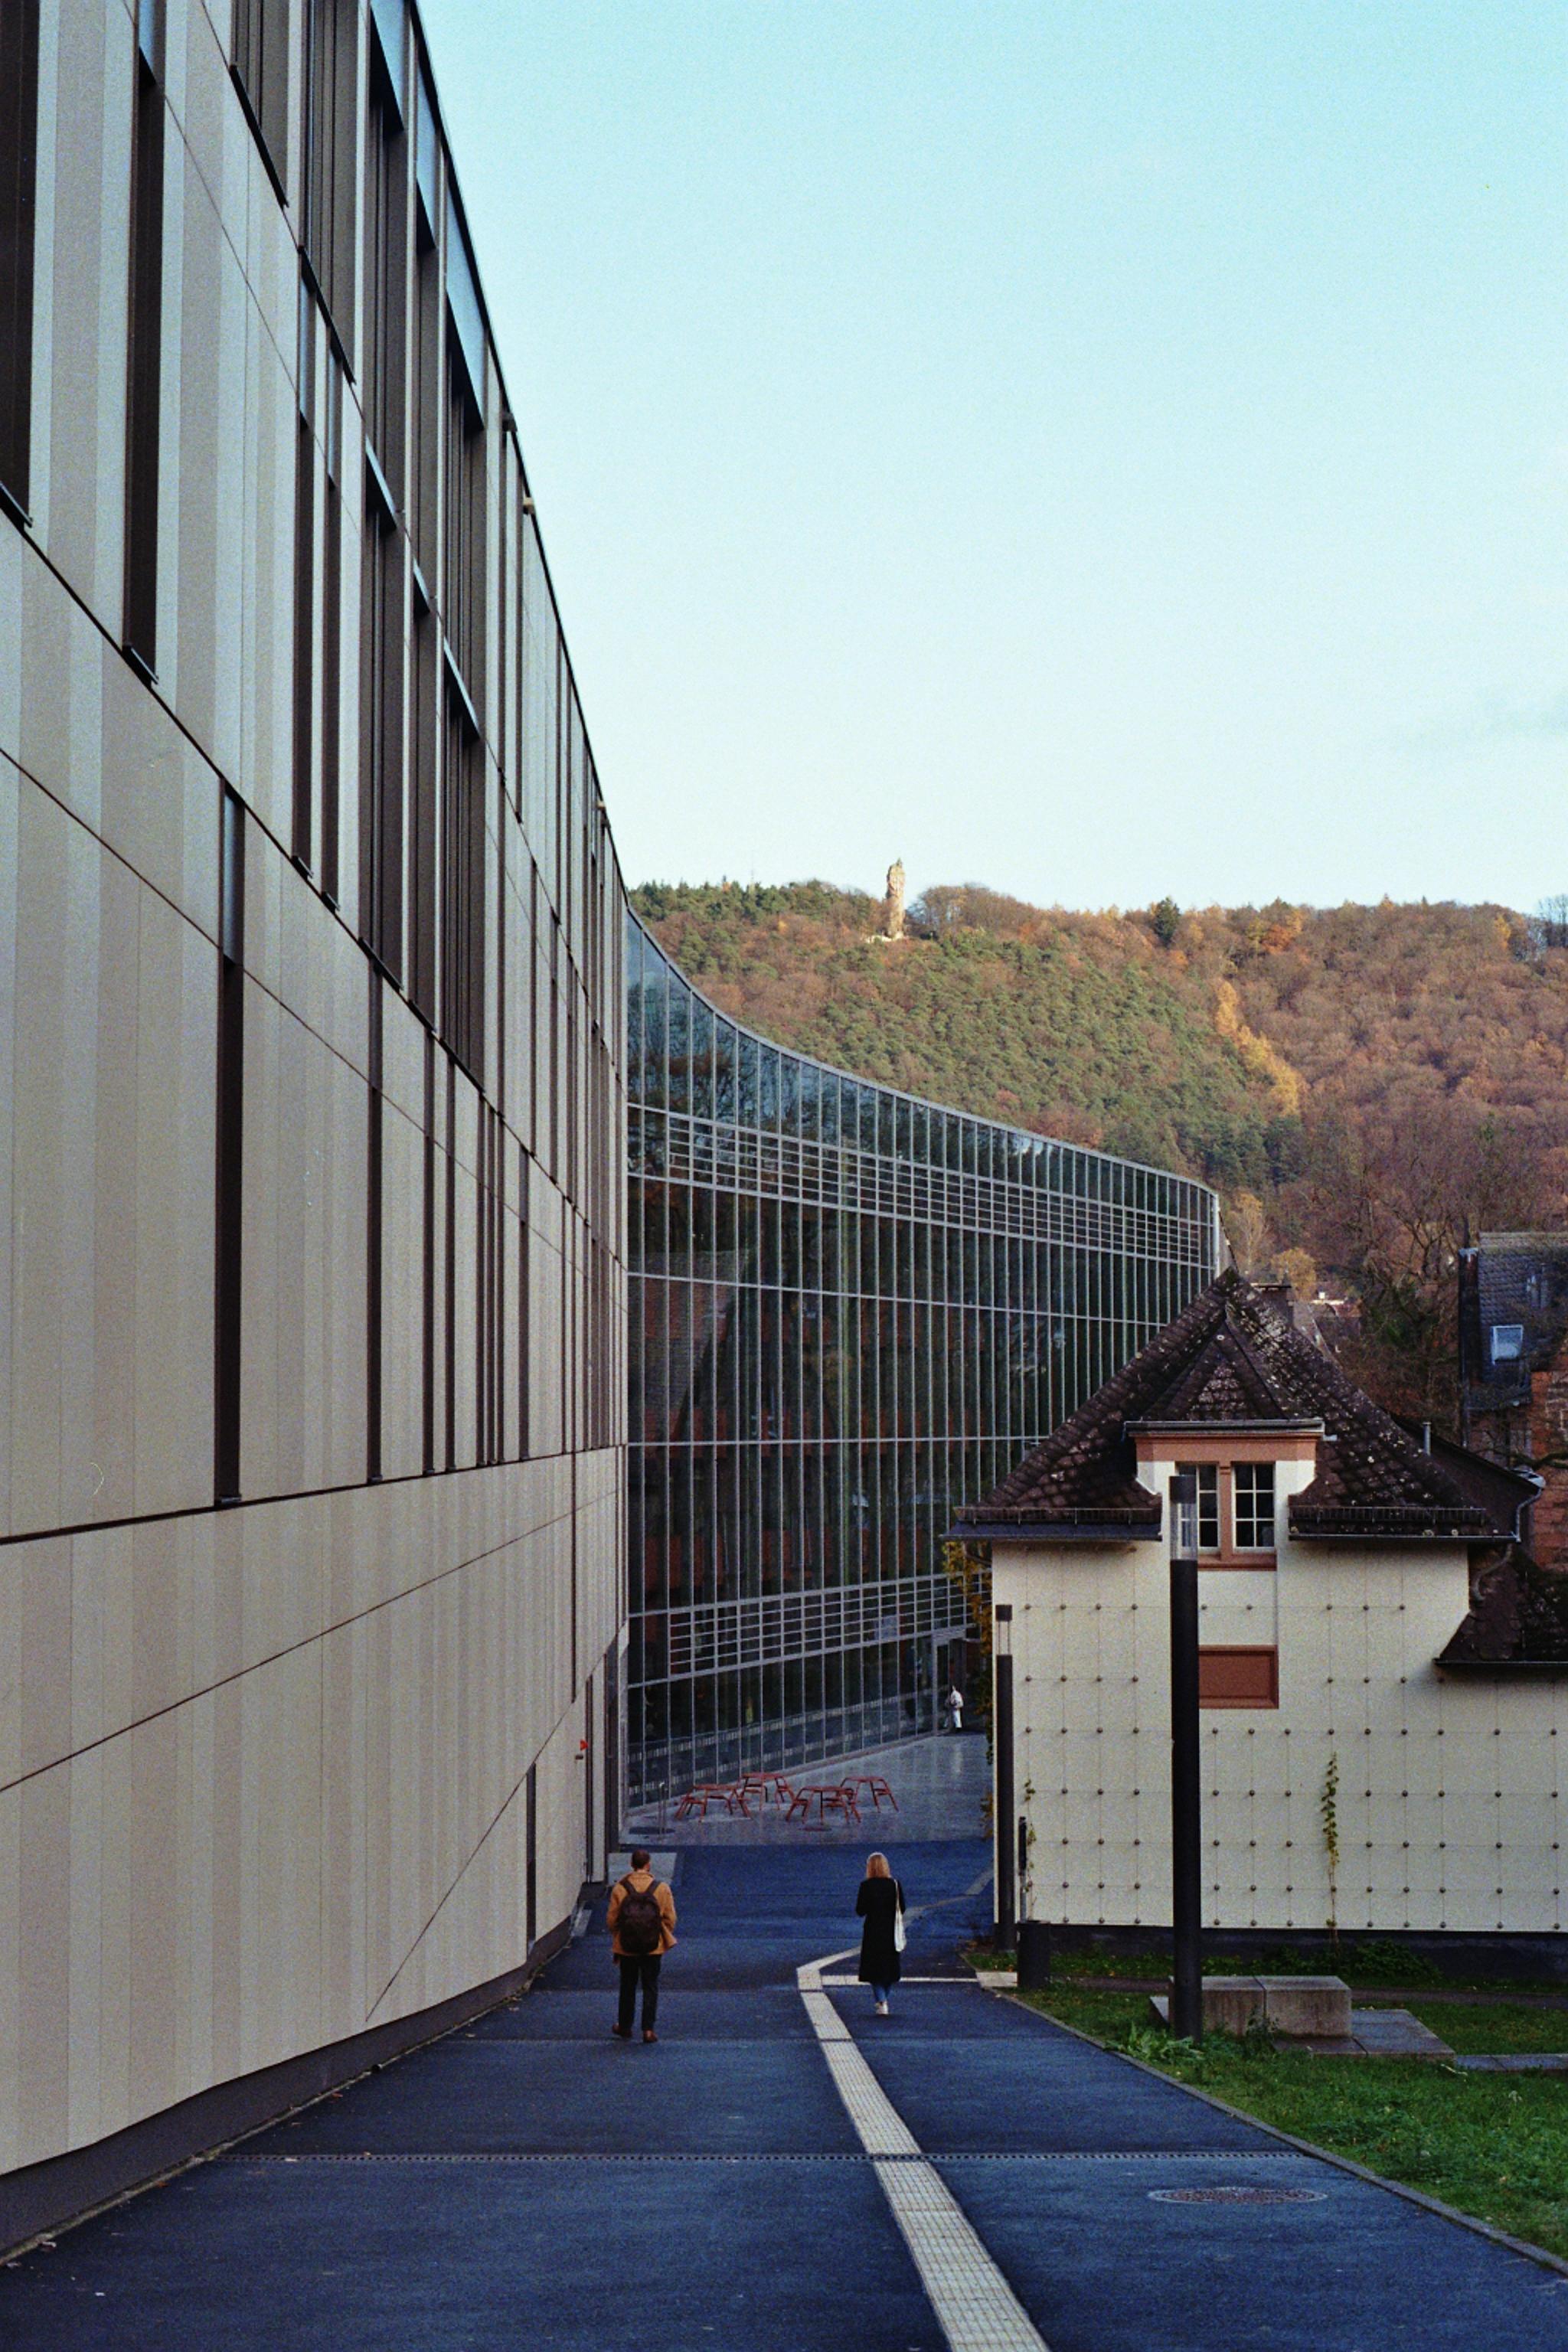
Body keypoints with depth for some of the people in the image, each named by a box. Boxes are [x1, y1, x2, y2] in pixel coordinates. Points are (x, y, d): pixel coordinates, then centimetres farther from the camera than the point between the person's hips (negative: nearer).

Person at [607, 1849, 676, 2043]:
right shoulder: (662, 1888, -7)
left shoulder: (619, 1888, -7)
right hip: (653, 1947, -1)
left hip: (626, 1947, 1)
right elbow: (670, 1919, -2)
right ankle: (648, 2029, 2)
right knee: (650, 1987, 7)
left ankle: (625, 2027, 24)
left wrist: (617, 1938, 15)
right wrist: (666, 1940, 14)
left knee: (628, 1987, 15)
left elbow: (612, 1919, -2)